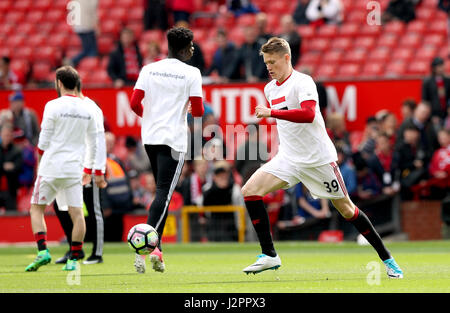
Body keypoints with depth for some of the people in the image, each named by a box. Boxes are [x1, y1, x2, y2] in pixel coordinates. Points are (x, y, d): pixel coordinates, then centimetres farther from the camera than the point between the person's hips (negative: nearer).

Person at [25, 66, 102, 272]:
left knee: (36, 208, 6)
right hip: (74, 169, 4)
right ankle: (74, 259, 2)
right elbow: (93, 144, 14)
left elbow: (43, 142, -6)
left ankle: (43, 251, -8)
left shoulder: (53, 106, -7)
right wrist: (88, 169, 25)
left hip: (51, 169, -4)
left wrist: (40, 164, 10)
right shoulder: (87, 110, 8)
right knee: (76, 213, 4)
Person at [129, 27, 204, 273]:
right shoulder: (191, 73, -6)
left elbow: (135, 104, 2)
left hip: (150, 136, 5)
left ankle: (156, 248, 15)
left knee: (163, 191, 19)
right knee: (164, 193, -8)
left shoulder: (149, 69, 5)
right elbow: (198, 111, -7)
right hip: (174, 139, -5)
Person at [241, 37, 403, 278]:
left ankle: (387, 259, 16)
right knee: (250, 190, -13)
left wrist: (271, 112, -34)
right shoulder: (270, 89, 10)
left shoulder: (302, 82, -14)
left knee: (346, 210, 2)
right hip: (288, 158, 6)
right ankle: (269, 256, -10)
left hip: (318, 158, -6)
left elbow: (308, 114, -33)